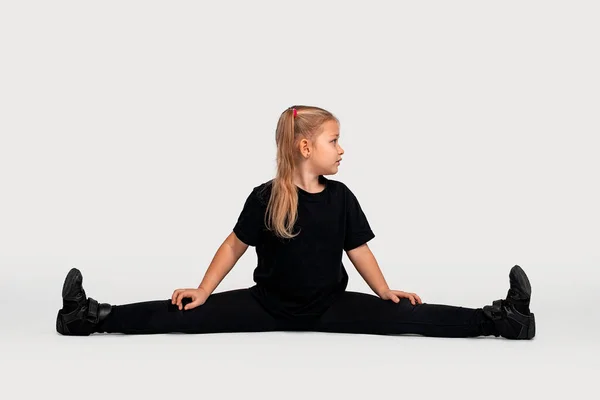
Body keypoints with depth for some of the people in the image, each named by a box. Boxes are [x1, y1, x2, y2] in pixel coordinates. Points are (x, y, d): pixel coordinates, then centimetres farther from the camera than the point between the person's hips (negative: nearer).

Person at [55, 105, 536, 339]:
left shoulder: (341, 197, -2)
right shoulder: (265, 198, -9)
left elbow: (359, 249, 7)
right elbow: (235, 245, -1)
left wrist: (386, 292, -1)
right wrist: (203, 290, -4)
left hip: (330, 306, 2)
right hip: (269, 304, -2)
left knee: (405, 315, -14)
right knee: (189, 315, -14)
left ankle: (497, 318, -12)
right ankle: (95, 316, -14)